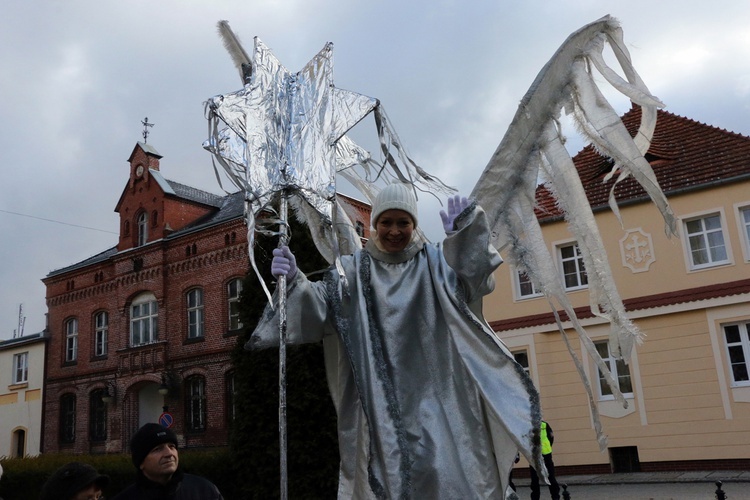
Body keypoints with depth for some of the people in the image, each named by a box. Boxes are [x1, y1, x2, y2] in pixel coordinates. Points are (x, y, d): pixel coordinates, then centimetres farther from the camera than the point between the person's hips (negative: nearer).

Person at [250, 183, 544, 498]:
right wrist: (294, 282, -27)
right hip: (377, 401, 0)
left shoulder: (435, 262, 8)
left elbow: (470, 282, -11)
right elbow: (319, 306, -6)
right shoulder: (356, 269, 8)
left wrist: (462, 235, -29)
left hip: (432, 398, 0)